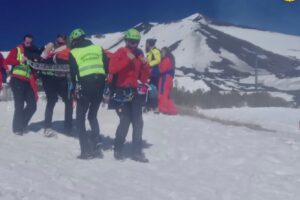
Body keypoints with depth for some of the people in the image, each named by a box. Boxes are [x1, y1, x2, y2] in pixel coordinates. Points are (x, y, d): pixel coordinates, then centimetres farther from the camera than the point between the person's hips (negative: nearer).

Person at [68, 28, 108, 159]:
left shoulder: (73, 53, 4)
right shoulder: (98, 48, 11)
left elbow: (73, 74, 3)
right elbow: (107, 68, 6)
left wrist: (76, 89, 15)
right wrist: (105, 86, 12)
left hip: (84, 87, -3)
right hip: (100, 85, 4)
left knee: (80, 119, 9)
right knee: (93, 116, 20)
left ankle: (86, 150, 1)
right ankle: (96, 147, 13)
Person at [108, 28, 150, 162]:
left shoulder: (139, 56, 12)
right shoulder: (120, 53, -2)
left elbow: (144, 79, 11)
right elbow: (112, 69, -21)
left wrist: (145, 65, -4)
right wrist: (127, 59, -22)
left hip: (133, 92, 5)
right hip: (120, 92, -5)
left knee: (138, 123, 3)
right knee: (125, 121, -10)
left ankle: (137, 152, 13)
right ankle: (118, 150, 7)